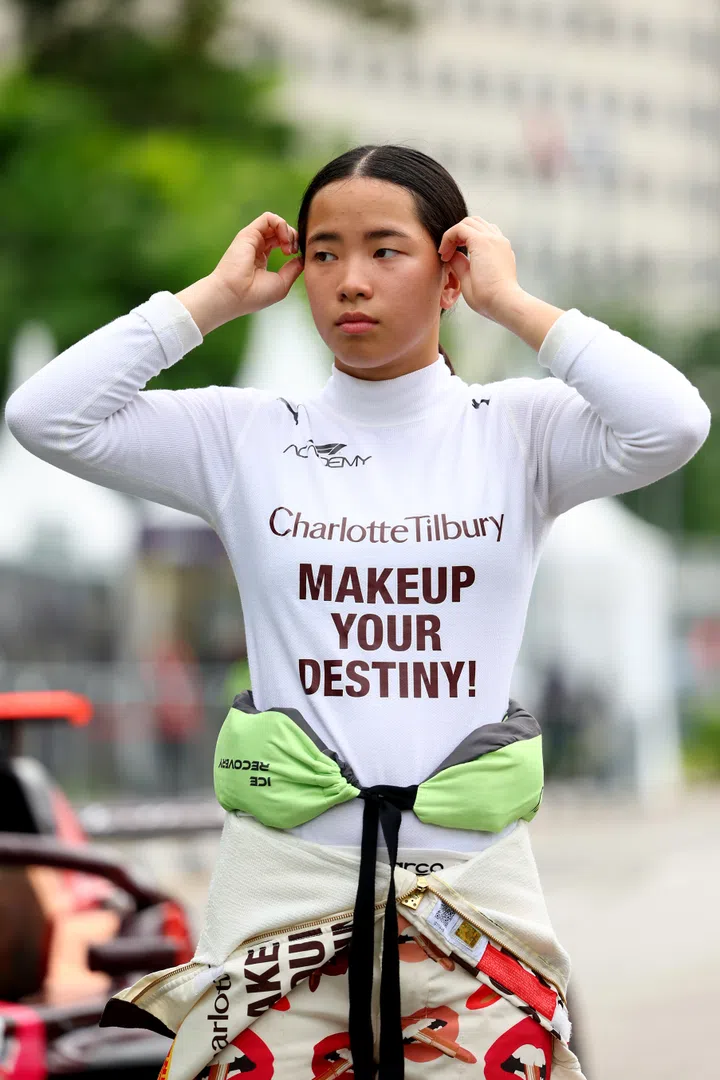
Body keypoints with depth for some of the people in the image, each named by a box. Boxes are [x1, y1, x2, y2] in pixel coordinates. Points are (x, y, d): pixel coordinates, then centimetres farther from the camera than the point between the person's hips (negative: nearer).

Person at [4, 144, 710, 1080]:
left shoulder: (518, 432, 3)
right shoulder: (247, 437, 5)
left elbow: (675, 425, -17)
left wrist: (510, 302, -8)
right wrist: (216, 297, -2)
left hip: (473, 868, 0)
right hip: (282, 870, 1)